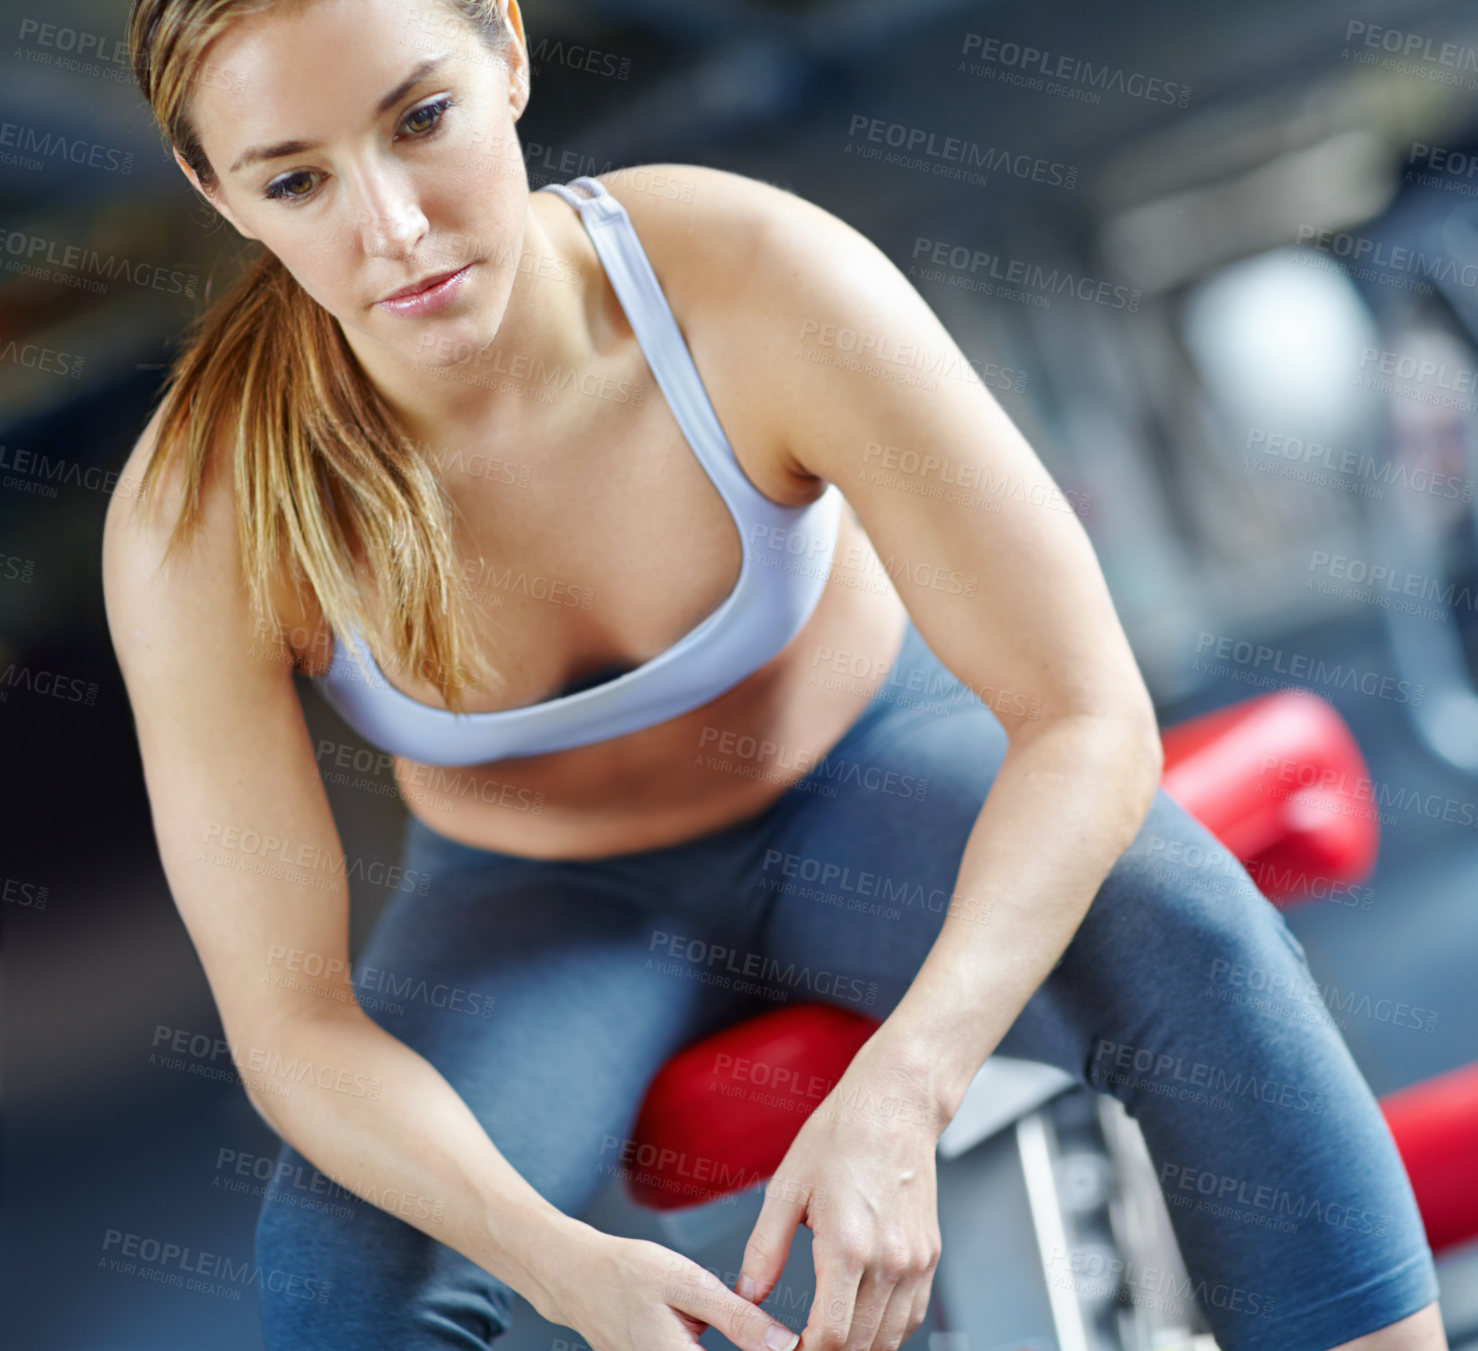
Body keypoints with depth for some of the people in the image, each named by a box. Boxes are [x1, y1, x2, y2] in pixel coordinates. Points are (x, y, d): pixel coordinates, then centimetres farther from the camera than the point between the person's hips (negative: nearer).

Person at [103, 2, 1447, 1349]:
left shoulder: (758, 277, -31)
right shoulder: (201, 521, -28)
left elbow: (1089, 718, -29)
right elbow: (290, 1024, -24)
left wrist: (899, 1095, -44)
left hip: (865, 776, 0)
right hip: (543, 904, 1)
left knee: (1198, 948, -30)